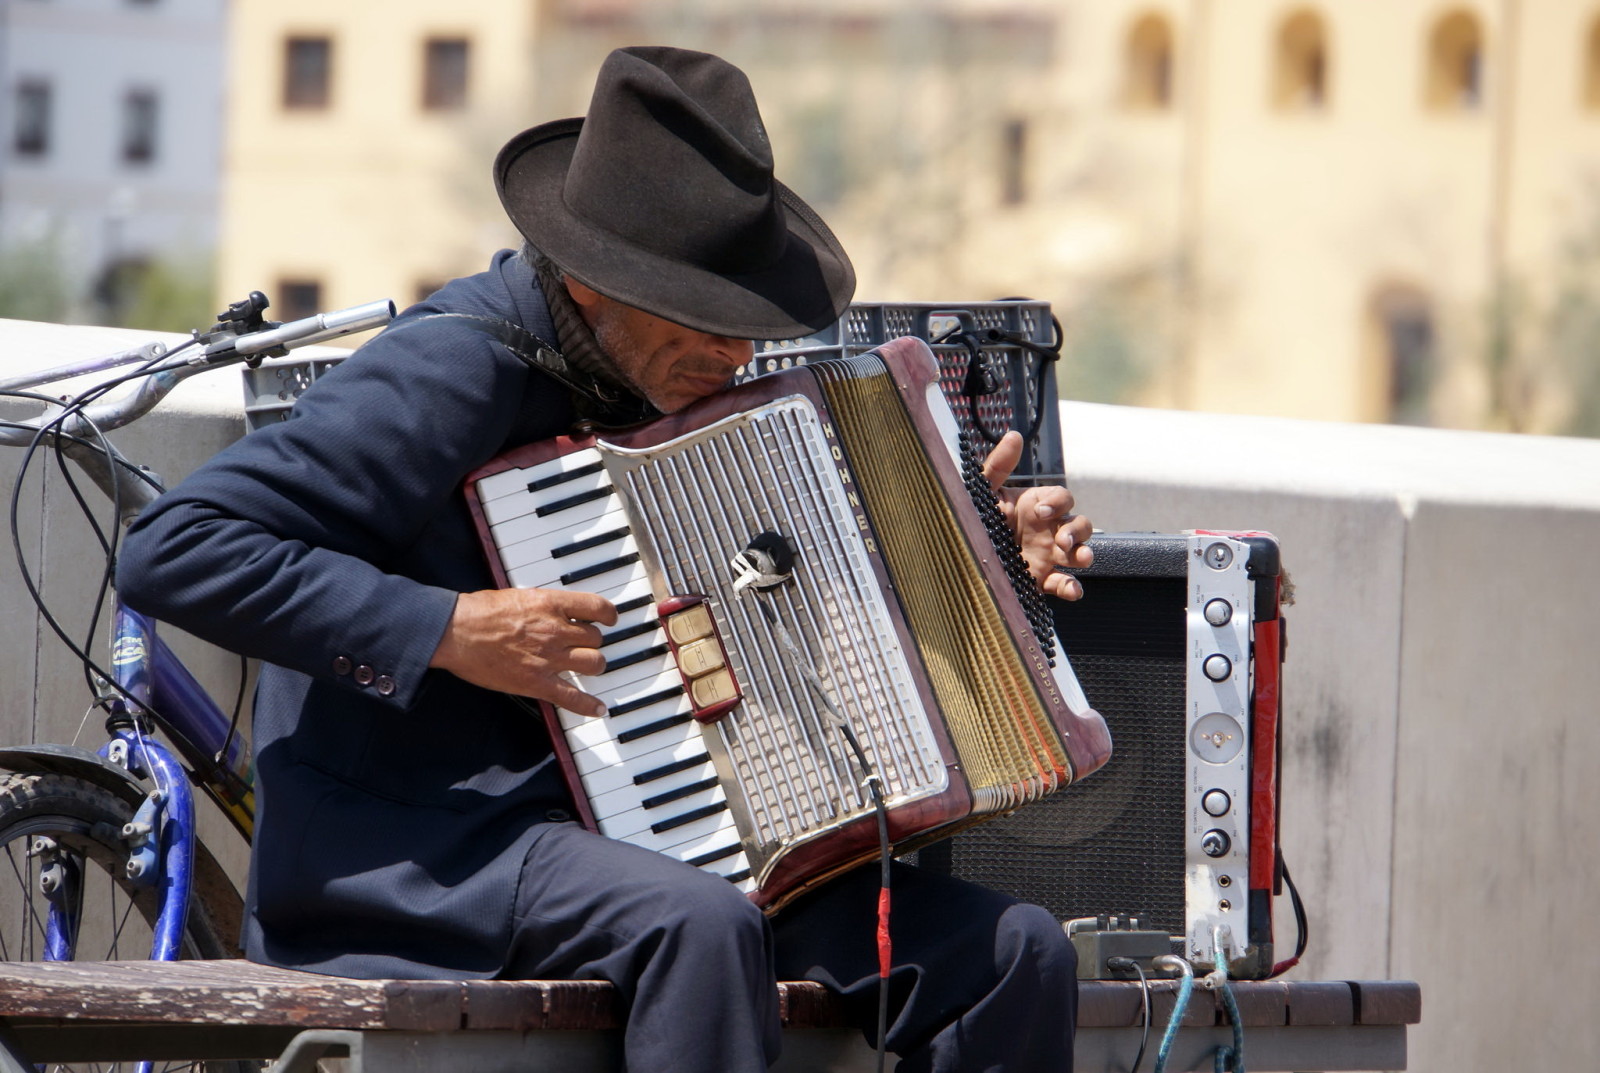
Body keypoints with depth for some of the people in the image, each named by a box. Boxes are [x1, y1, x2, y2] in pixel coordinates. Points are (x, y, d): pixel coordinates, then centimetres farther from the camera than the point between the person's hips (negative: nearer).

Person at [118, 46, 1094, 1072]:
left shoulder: (668, 376, 13)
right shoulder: (452, 372, -14)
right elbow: (173, 550, -20)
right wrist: (447, 631, -24)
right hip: (408, 849, -8)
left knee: (1018, 951, -7)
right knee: (700, 925, -38)